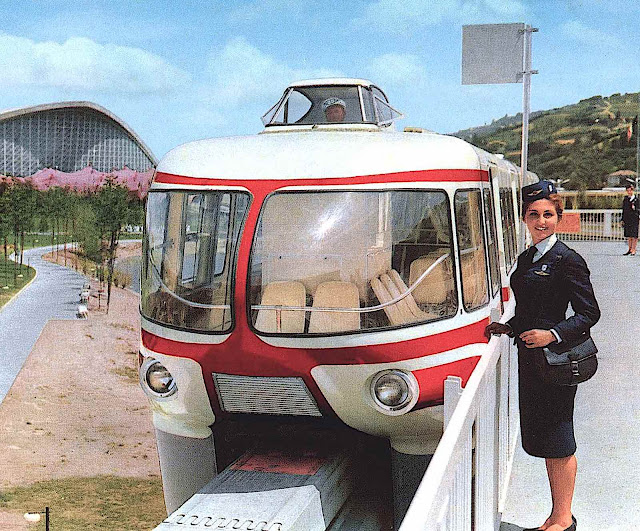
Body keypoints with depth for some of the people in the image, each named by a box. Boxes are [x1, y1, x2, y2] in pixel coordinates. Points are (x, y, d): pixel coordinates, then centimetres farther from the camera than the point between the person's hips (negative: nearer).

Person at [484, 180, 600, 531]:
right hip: (531, 359, 8)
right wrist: (508, 328, 10)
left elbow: (589, 313, -12)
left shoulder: (567, 260, -11)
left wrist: (552, 335, -23)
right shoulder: (526, 259, 13)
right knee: (542, 440, 15)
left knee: (558, 442, 2)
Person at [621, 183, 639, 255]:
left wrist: (635, 209, -24)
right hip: (627, 219, 5)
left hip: (634, 219, -5)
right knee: (629, 236, 10)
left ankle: (633, 250, 1)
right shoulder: (625, 199, 13)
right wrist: (623, 220, 14)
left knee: (634, 235, -3)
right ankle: (630, 249, 17)